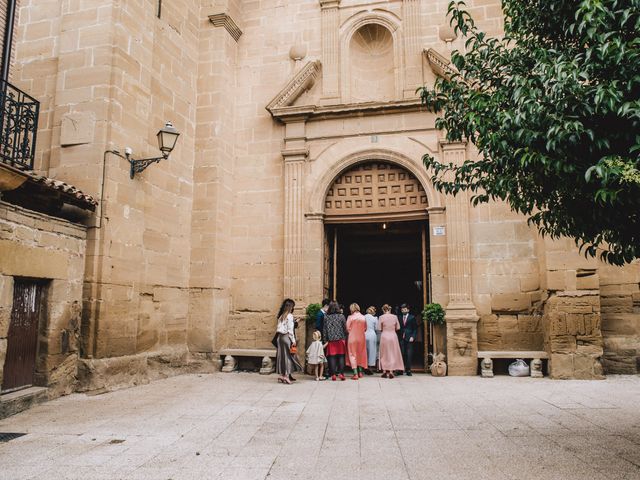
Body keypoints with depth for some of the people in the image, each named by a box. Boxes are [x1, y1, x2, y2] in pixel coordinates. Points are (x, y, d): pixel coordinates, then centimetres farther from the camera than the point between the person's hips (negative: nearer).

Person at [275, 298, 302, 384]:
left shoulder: (281, 316, 13)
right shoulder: (289, 316, -8)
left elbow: (278, 328, 9)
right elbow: (290, 329, -10)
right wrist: (293, 340, -7)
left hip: (279, 337, 7)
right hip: (286, 336, -7)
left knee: (281, 355, 9)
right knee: (287, 356, -2)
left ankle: (281, 375, 12)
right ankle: (286, 376, -3)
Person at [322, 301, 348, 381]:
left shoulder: (326, 317, 1)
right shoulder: (341, 316, -1)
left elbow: (324, 330, 2)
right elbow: (345, 329, 1)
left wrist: (325, 340, 8)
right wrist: (345, 338, 11)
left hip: (330, 340, 0)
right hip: (340, 339, 0)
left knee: (332, 357, 3)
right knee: (341, 356, 5)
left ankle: (333, 374, 3)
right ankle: (341, 373, 0)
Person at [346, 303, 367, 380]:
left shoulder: (350, 317, -11)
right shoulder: (363, 317, -1)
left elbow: (347, 328, -7)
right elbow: (365, 328, 7)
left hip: (352, 338, -4)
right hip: (361, 338, 4)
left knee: (353, 355, 2)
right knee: (361, 354, 17)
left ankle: (355, 374, -7)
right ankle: (360, 372, 21)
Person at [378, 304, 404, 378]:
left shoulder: (381, 317, -7)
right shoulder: (395, 317, -1)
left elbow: (380, 328, -3)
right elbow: (397, 328, 5)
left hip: (384, 336, -1)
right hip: (393, 336, 1)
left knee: (384, 354, 11)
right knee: (393, 354, 7)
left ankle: (384, 371, 11)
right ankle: (391, 371, 1)